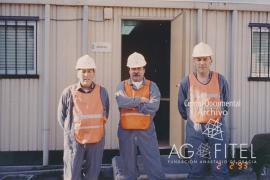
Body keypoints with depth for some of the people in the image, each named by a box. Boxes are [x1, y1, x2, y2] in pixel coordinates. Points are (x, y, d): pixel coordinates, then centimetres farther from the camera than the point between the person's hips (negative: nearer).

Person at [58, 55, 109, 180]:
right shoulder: (69, 92, -4)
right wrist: (70, 130, 7)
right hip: (74, 141, -2)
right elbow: (62, 116, 7)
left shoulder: (102, 92, 3)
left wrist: (95, 129, 12)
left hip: (96, 141, 2)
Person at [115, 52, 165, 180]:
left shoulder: (152, 86, 1)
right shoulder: (122, 85, 5)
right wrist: (140, 100, -14)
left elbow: (153, 107, -14)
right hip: (126, 132, 1)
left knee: (154, 166, 2)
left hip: (146, 132, -1)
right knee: (129, 167, 13)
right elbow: (121, 102, -16)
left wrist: (131, 104, -11)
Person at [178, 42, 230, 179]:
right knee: (196, 169, 8)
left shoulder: (220, 80, -1)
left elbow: (225, 103, 13)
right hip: (195, 129, 0)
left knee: (220, 168, 4)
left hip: (216, 128, 0)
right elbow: (182, 106, 9)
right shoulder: (186, 82, -4)